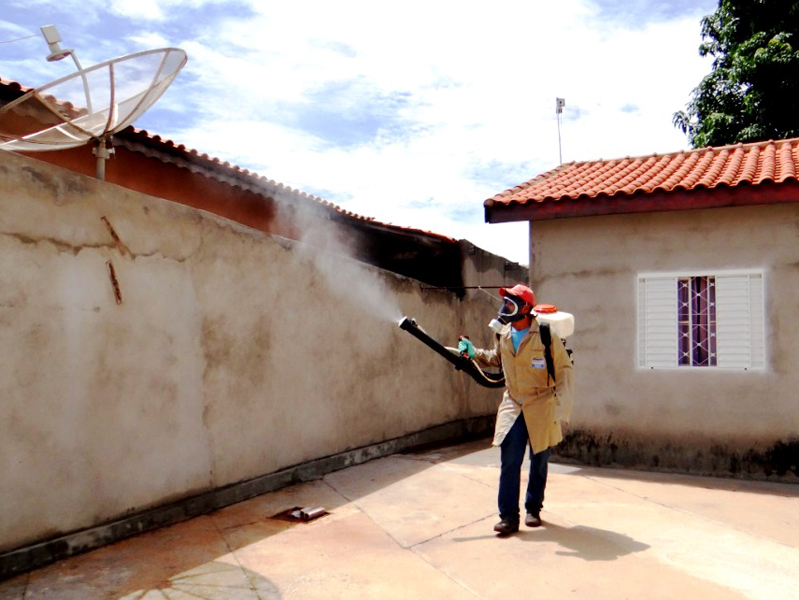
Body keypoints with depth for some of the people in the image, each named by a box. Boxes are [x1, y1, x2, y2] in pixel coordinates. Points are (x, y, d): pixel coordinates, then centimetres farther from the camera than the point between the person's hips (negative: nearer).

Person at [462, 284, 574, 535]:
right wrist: (474, 353, 7)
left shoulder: (545, 334, -14)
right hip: (512, 405, 3)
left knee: (539, 461, 11)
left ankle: (533, 509, 28)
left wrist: (562, 405, -17)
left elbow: (564, 369, -11)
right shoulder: (503, 334, 3)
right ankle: (508, 516, 1)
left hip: (541, 407, -3)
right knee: (509, 462, -4)